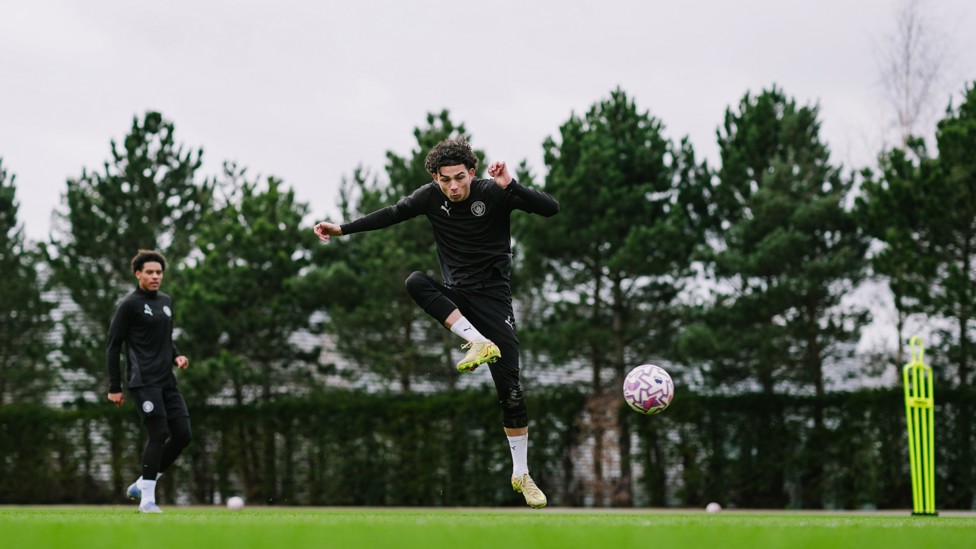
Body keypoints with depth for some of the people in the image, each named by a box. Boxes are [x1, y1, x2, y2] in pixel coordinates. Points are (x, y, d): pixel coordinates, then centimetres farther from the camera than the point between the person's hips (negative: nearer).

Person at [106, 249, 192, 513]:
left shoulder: (166, 301, 16)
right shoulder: (129, 304, -5)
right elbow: (114, 345, -5)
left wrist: (176, 356, 6)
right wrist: (114, 387, -7)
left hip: (167, 382, 8)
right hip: (143, 382, -7)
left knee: (182, 434, 1)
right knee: (159, 434, -14)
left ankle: (141, 485, 14)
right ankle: (147, 500, -4)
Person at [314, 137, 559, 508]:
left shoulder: (493, 194, -14)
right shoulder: (431, 197, -4)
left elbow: (551, 209, -21)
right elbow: (389, 216, 5)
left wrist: (510, 187, -34)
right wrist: (342, 229, 1)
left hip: (492, 296, -3)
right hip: (454, 295, 3)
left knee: (510, 387, -8)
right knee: (415, 282, -32)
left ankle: (521, 475, 4)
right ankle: (479, 342, -34)